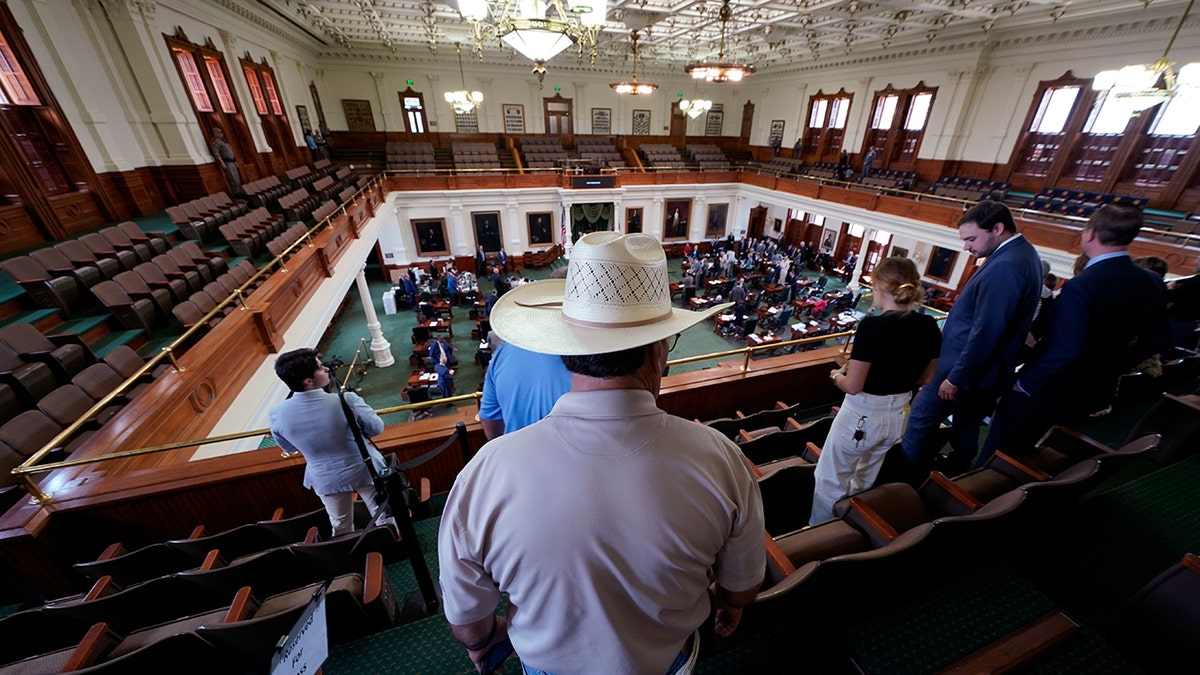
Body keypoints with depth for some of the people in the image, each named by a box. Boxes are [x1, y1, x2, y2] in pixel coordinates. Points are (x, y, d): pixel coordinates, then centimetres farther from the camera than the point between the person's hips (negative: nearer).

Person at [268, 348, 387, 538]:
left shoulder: (277, 414, -18)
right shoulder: (346, 400, -31)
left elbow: (289, 448, 2)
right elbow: (377, 428, -16)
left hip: (325, 479, 3)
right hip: (364, 470, -3)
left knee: (341, 528, 25)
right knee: (384, 518, 19)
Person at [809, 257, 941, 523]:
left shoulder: (873, 326, -25)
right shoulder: (929, 326, -4)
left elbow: (853, 386, -22)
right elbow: (927, 378, 8)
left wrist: (836, 375, -2)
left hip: (862, 415, -7)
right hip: (900, 414, 7)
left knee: (831, 480, 11)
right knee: (865, 479, 27)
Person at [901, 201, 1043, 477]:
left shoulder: (1005, 266, -26)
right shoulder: (1022, 253, 6)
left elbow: (985, 333, -27)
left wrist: (955, 378, -20)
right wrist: (950, 329, 19)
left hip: (964, 369, -10)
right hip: (983, 370, 10)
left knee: (919, 421, 3)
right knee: (967, 426, 22)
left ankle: (909, 481, 16)